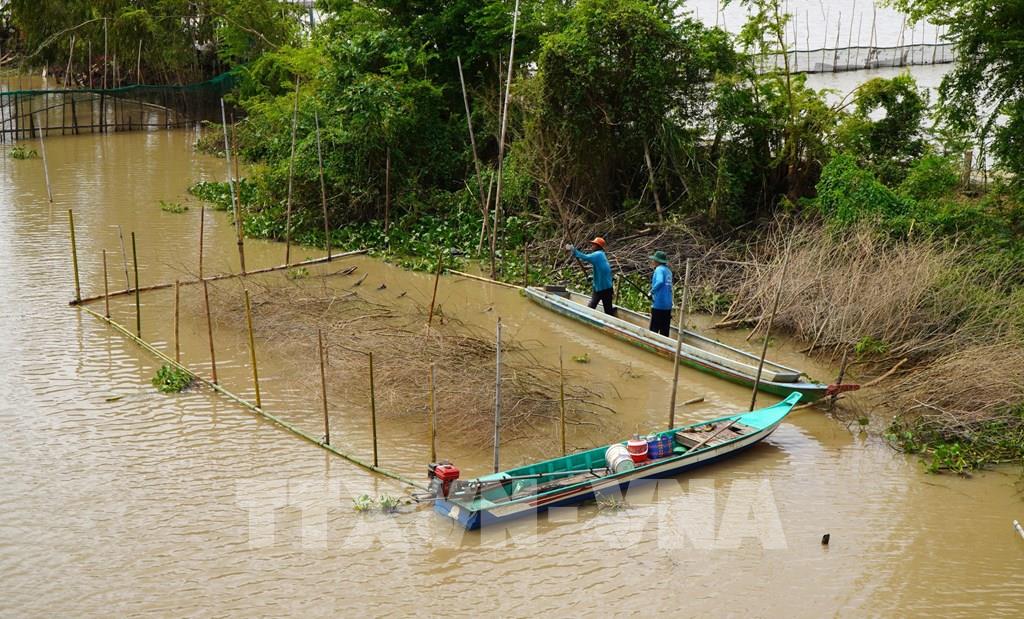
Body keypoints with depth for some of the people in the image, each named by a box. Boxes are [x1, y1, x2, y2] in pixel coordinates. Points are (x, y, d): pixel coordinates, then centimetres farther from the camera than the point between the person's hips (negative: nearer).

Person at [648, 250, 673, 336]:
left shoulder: (659, 269, -10)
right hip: (668, 305, 8)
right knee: (665, 330, 11)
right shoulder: (668, 270, 15)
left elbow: (660, 282, -28)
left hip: (658, 304, -8)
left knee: (654, 329, -2)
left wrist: (652, 291, -17)